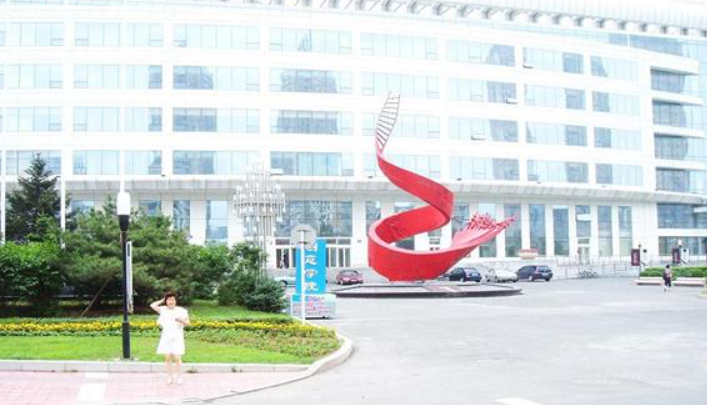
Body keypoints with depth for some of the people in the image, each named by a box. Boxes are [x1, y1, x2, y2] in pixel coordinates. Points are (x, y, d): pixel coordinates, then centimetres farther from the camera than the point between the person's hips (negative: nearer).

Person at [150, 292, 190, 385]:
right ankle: (170, 377, 8)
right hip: (166, 336, 2)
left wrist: (181, 320, -17)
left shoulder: (182, 311, 1)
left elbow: (187, 323, 3)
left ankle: (179, 377, 3)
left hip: (177, 336, -2)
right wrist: (162, 300, 7)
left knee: (177, 358, -7)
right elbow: (152, 305, 0)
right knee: (168, 357, -1)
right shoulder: (163, 309, 8)